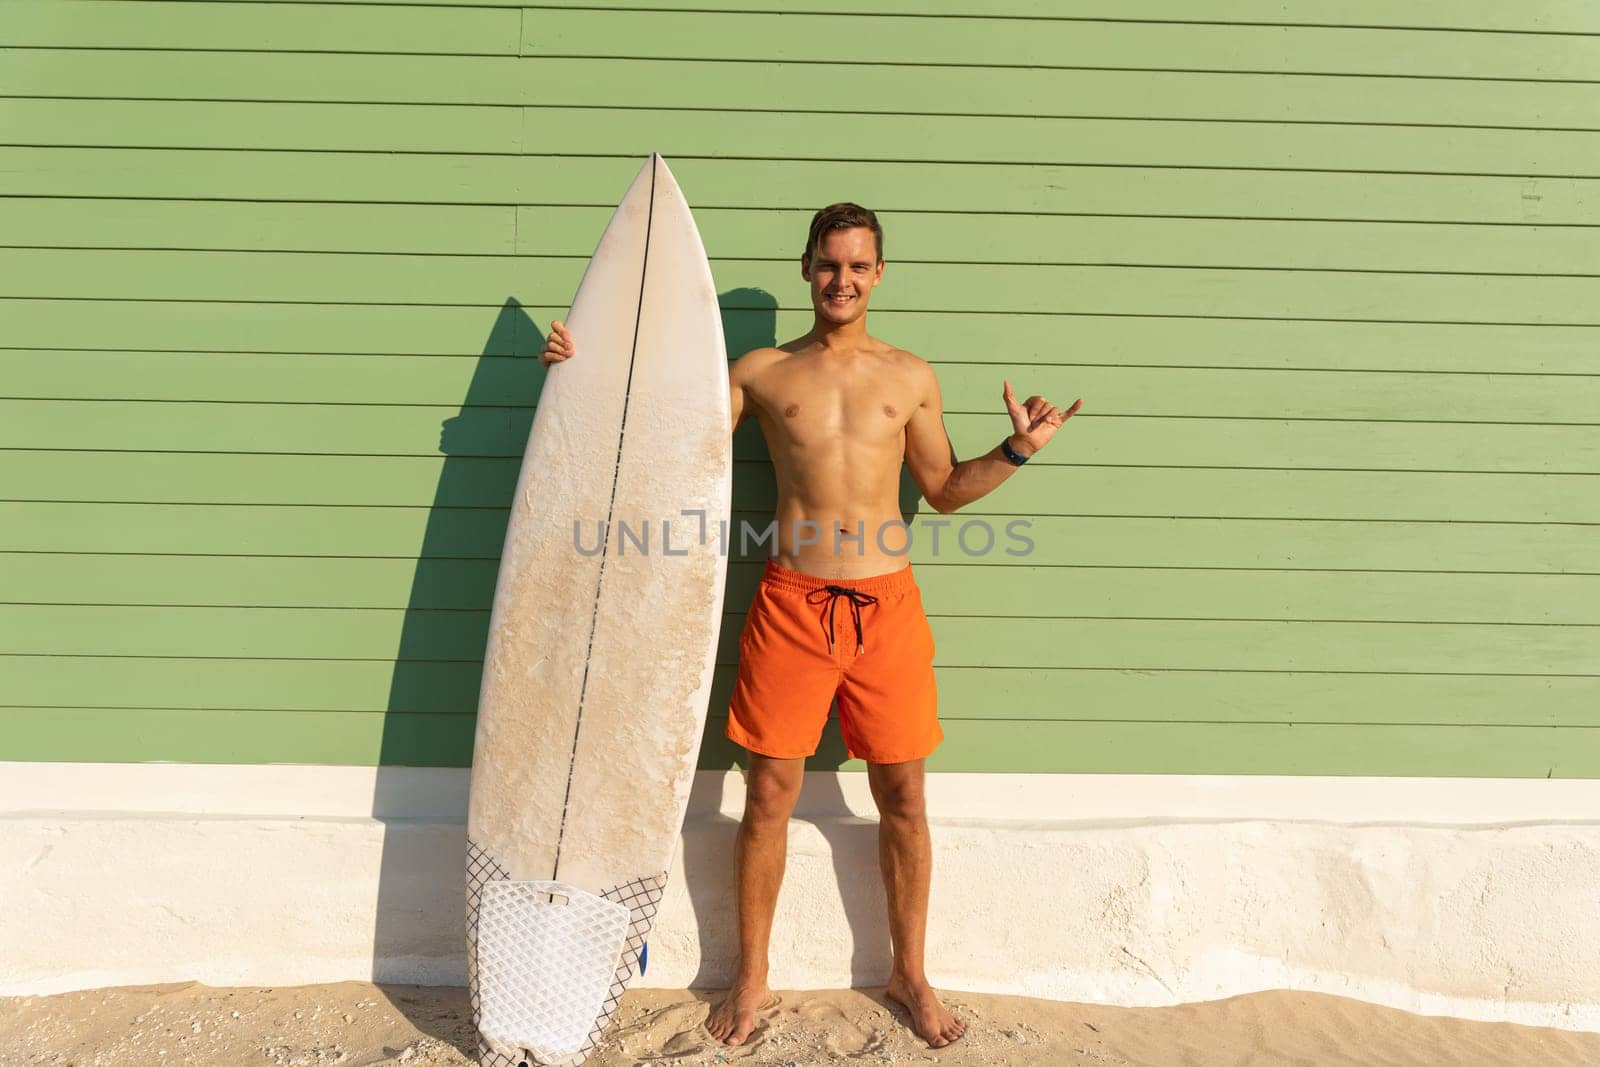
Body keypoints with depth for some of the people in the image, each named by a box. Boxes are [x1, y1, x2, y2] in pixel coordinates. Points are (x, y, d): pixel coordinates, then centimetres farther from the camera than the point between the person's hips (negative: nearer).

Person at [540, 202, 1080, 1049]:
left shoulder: (910, 377, 9)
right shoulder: (761, 372, 7)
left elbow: (945, 489, 15)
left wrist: (1016, 451, 1)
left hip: (886, 604, 1)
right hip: (791, 602, -1)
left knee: (902, 797, 10)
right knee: (769, 795, 6)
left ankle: (908, 974, 31)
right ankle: (752, 978, 27)